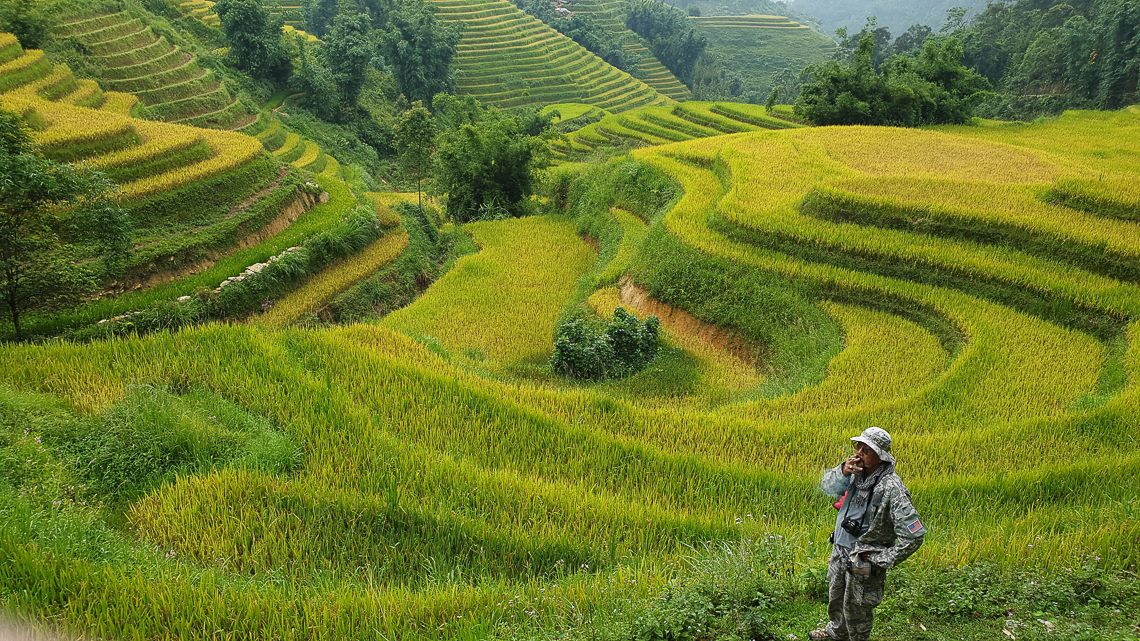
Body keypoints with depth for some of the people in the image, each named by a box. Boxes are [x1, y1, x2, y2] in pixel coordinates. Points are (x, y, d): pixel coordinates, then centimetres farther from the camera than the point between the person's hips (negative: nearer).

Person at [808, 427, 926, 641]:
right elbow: (828, 487, -1)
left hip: (864, 558, -7)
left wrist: (883, 561, -20)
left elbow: (914, 536, -28)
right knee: (835, 594, 29)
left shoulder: (891, 488, -29)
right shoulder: (857, 471, -9)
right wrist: (842, 471, -22)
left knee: (856, 607, 14)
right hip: (840, 549, 7)